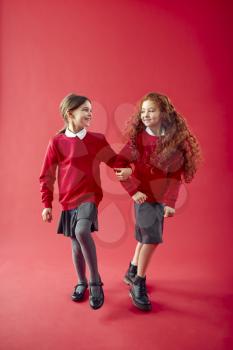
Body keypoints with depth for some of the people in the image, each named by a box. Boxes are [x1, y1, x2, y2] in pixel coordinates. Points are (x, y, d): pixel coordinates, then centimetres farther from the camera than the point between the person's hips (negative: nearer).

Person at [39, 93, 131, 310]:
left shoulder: (97, 139, -1)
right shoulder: (57, 142, -3)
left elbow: (114, 160, 9)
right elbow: (46, 176, 2)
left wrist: (125, 169, -11)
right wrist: (47, 205, 2)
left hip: (90, 196, -1)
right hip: (68, 200, 2)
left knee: (82, 231, -27)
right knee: (76, 243, 12)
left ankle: (95, 282, -8)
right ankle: (81, 283, 36)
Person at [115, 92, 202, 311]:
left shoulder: (176, 140, -5)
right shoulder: (137, 138, -9)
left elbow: (176, 174, -6)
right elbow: (120, 165, -10)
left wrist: (170, 202, -13)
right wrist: (133, 191, -17)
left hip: (161, 197, 3)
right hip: (144, 195, -3)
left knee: (146, 237, 15)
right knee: (152, 237, -11)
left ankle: (132, 273, 38)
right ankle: (138, 285, 7)